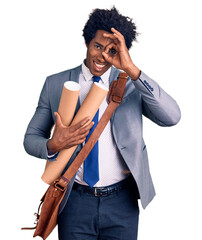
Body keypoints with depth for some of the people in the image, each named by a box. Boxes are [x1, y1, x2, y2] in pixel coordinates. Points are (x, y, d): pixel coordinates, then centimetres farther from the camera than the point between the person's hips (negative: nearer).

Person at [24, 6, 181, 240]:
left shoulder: (132, 84, -1)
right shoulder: (55, 84, 2)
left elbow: (172, 117, -17)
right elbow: (31, 138, 4)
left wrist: (132, 70, -23)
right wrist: (53, 145, -19)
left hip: (122, 202, 0)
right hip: (75, 201, 0)